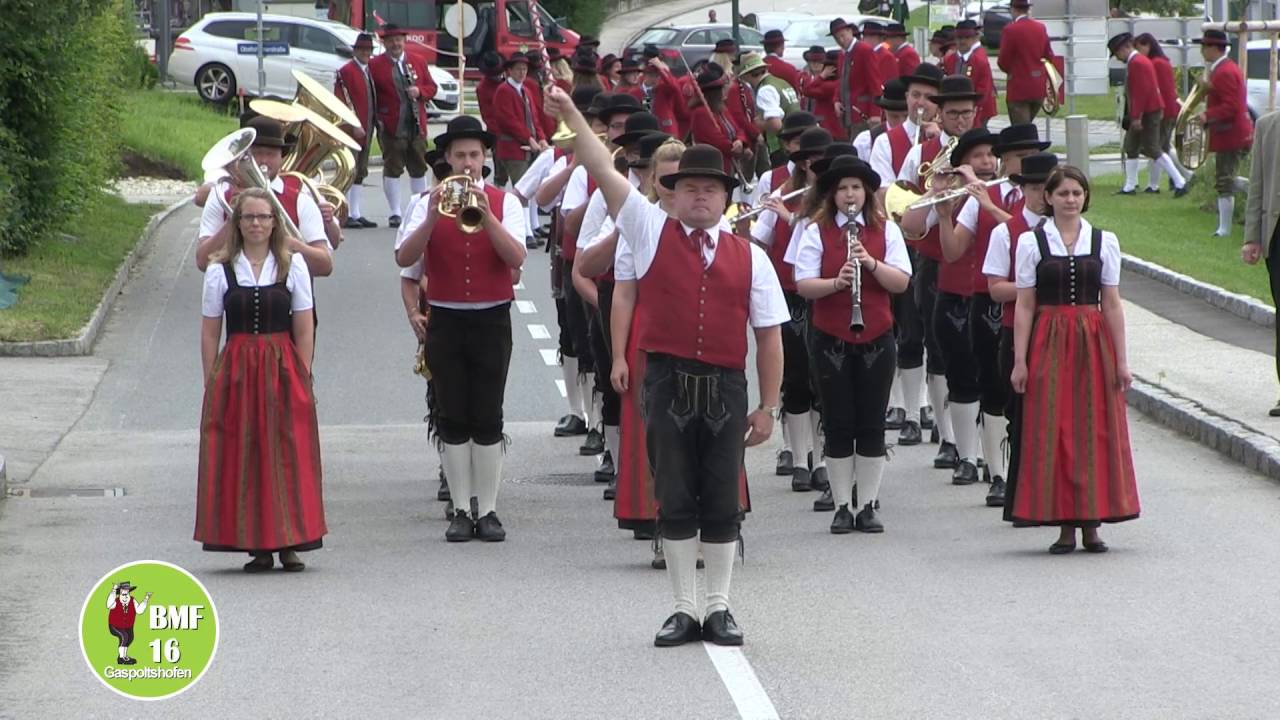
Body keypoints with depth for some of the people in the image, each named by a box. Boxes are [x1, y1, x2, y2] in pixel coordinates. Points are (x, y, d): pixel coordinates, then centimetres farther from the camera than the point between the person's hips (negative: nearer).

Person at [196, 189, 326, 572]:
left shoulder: (292, 264, 5)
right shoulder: (220, 270, 4)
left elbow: (304, 329, 4)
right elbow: (209, 332, 5)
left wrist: (302, 379, -1)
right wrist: (211, 383, -1)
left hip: (283, 370, 0)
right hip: (235, 372, 0)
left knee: (288, 455, -2)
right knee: (241, 458, -1)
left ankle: (289, 544, 4)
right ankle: (258, 548, 5)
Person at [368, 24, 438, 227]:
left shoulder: (418, 62, 11)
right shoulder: (375, 65, -2)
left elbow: (431, 87, 14)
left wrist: (419, 91, -8)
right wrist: (377, 118, -15)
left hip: (417, 126, 4)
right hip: (391, 127, -4)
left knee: (419, 168, 11)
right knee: (392, 169, -3)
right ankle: (396, 213, 2)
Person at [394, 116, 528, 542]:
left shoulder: (504, 203, 5)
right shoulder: (430, 203, 6)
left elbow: (516, 258, -10)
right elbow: (404, 259, -7)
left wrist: (486, 216, -21)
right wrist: (432, 217, -20)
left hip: (492, 319, -1)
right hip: (446, 320, 1)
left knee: (488, 419, -2)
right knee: (452, 419, 1)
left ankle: (488, 511, 3)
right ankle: (460, 511, 6)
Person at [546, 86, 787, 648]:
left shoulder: (749, 258, 8)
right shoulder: (651, 233, 6)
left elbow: (769, 335, 9)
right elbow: (604, 171, -2)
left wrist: (767, 407, 4)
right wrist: (571, 117, -13)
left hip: (726, 388, 1)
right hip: (667, 382, -1)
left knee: (722, 501, 5)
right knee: (675, 500, 3)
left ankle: (719, 607, 15)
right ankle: (684, 609, 10)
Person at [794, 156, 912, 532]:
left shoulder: (886, 230, 4)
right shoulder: (816, 231, 0)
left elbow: (901, 282, -5)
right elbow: (803, 285, -9)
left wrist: (871, 263, -20)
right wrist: (837, 282, -25)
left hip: (876, 338, 1)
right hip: (830, 339, -1)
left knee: (872, 424, 3)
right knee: (838, 423, 1)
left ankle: (868, 507, 10)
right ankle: (842, 507, 8)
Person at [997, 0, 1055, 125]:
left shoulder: (1010, 30, -13)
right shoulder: (1041, 28, 5)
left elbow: (1002, 62, -10)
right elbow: (1049, 57, 12)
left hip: (1019, 88, -6)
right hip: (1038, 88, 6)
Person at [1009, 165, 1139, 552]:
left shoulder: (1104, 242, 6)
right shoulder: (1030, 242, 2)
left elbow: (1111, 304, 6)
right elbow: (1024, 305, 1)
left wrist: (1121, 359, 2)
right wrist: (1020, 360, -5)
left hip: (1094, 344, 1)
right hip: (1049, 342, -1)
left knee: (1096, 430, 0)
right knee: (1053, 431, -3)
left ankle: (1091, 523, 6)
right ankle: (1065, 527, 1)